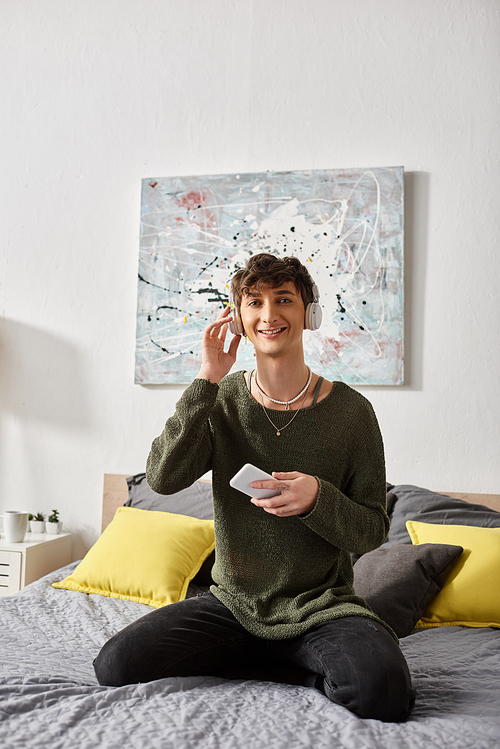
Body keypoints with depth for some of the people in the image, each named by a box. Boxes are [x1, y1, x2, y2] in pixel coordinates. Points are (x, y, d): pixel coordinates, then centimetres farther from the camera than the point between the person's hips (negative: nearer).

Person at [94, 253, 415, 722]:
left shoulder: (350, 410, -7)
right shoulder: (221, 401, 0)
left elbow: (373, 530, -4)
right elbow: (162, 479, -16)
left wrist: (318, 498, -25)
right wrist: (207, 381, -19)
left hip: (320, 608, -2)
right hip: (232, 604, 3)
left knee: (381, 691, -30)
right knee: (115, 666, -14)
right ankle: (269, 661, 8)